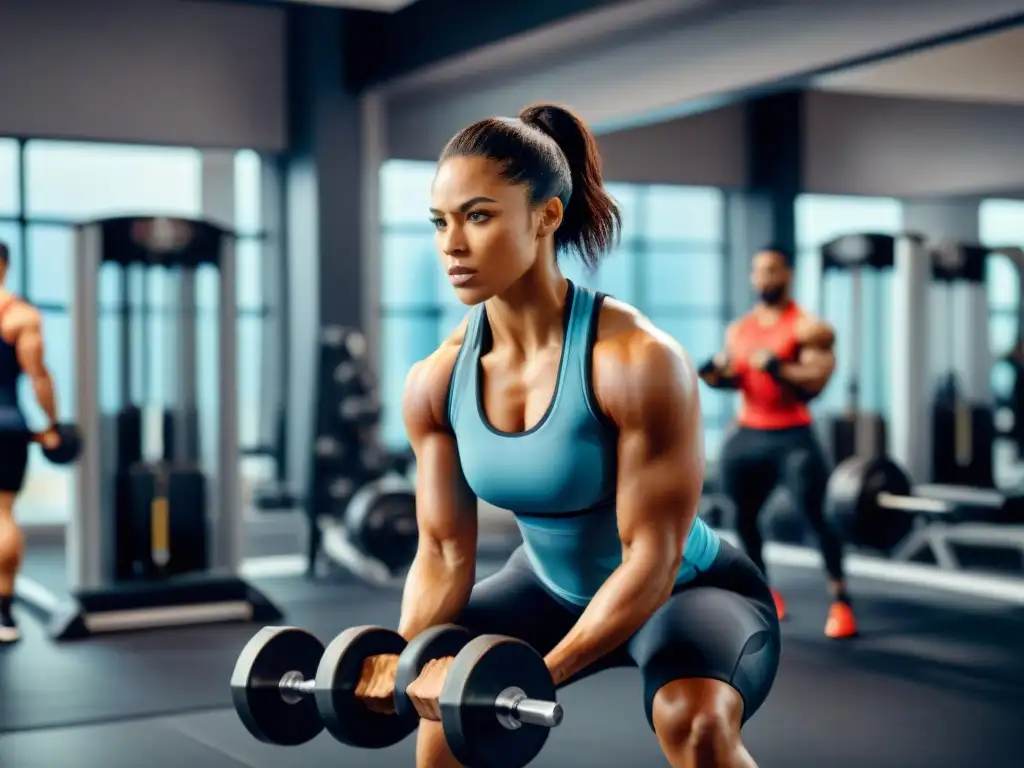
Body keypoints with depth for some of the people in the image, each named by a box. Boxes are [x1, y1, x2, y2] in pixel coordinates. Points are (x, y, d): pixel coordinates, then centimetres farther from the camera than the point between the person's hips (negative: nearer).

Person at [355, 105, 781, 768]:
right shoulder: (436, 382, -14)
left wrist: (539, 674, -39)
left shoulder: (638, 360, -32)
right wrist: (405, 660, -24)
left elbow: (653, 558, -30)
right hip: (557, 586, 7)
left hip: (689, 589, -6)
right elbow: (445, 552, -7)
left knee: (694, 715, -34)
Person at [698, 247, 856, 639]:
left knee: (815, 513, -14)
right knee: (742, 515, 13)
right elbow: (730, 375, 19)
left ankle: (840, 600, -7)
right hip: (748, 434, 6)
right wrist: (715, 373, -3)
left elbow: (816, 381, -15)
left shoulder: (806, 327, -7)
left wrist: (776, 367, -27)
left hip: (792, 437, -6)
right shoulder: (738, 328, 12)